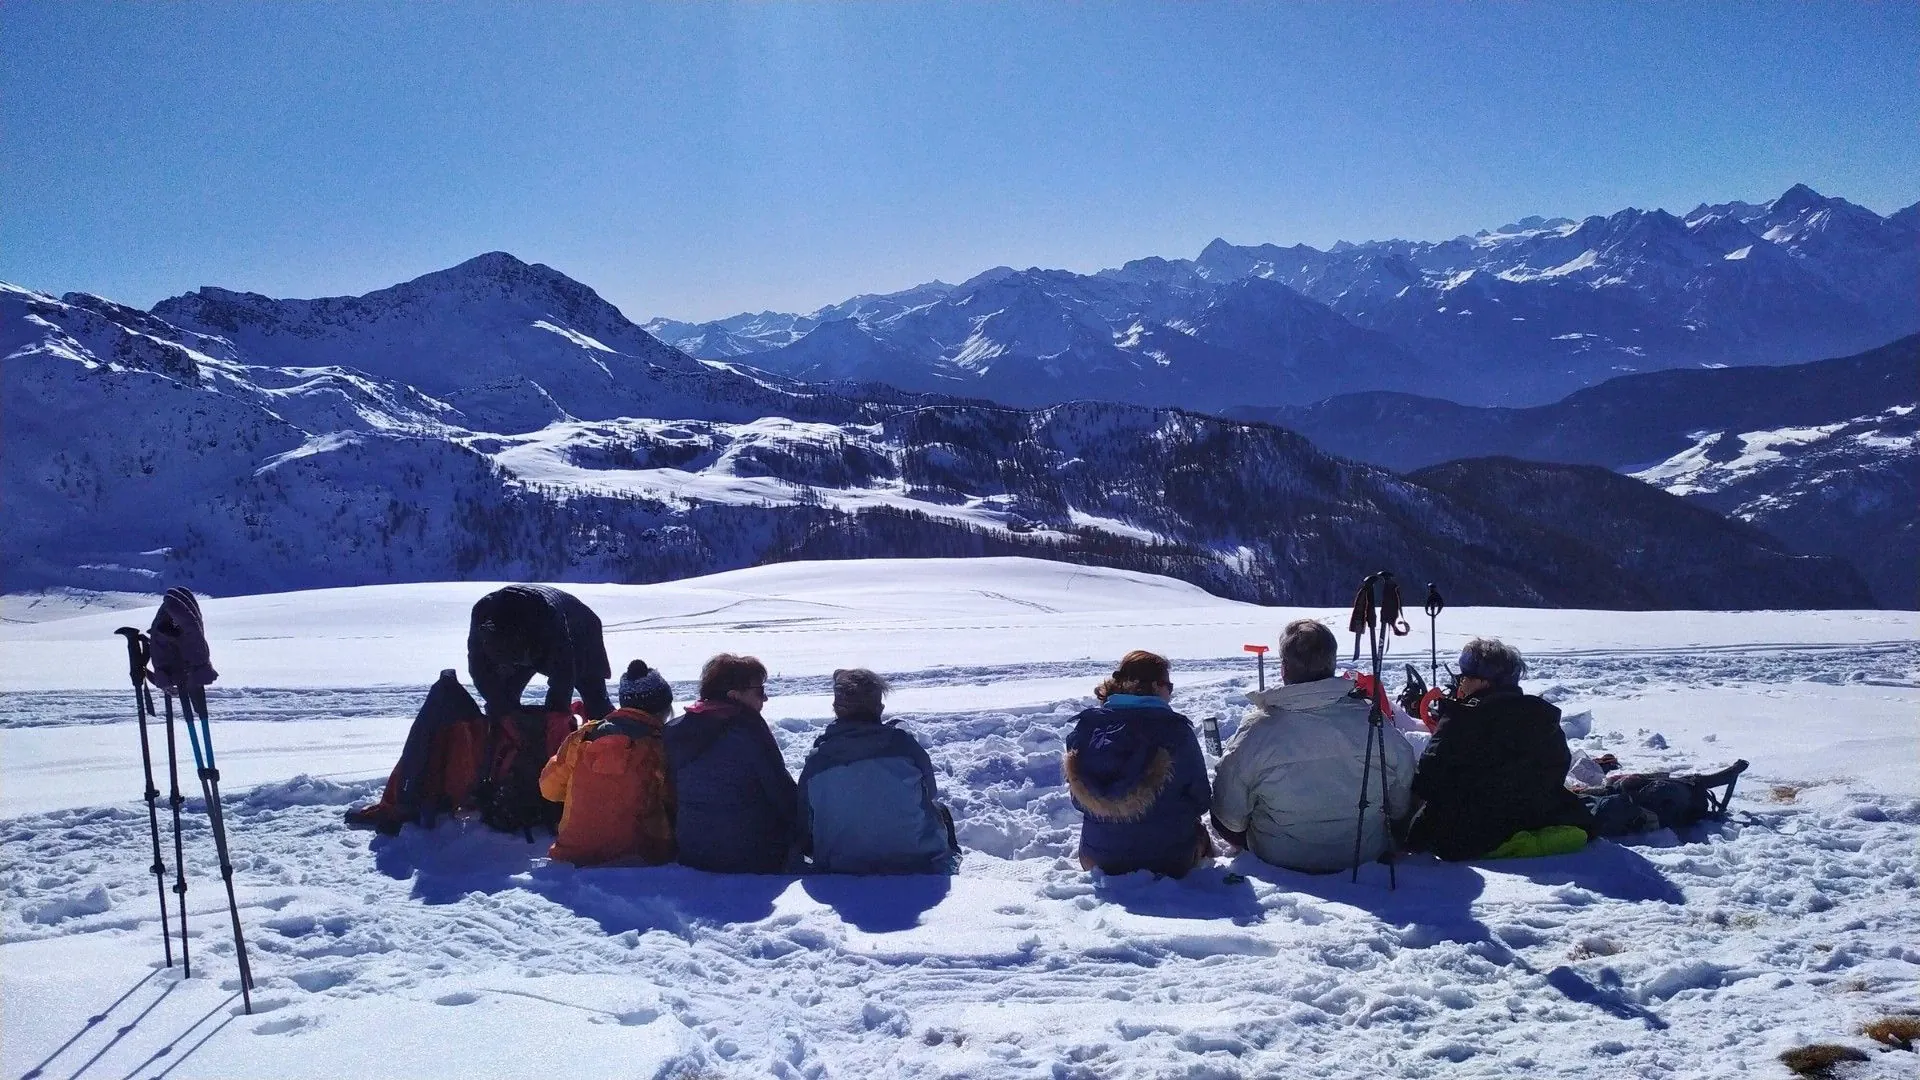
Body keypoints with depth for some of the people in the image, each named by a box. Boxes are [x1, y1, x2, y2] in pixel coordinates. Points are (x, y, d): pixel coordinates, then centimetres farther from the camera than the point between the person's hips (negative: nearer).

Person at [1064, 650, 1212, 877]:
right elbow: (1200, 800, -7)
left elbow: (1079, 801, 1)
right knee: (1199, 831, 30)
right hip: (1171, 861, -3)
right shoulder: (1176, 730, -15)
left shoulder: (1084, 728, -7)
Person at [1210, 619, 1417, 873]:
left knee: (1217, 811, 23)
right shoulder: (1377, 725, -18)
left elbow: (1230, 818, -11)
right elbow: (1402, 807, -2)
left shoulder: (1254, 732, -23)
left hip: (1279, 859, -2)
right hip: (1367, 853, 3)